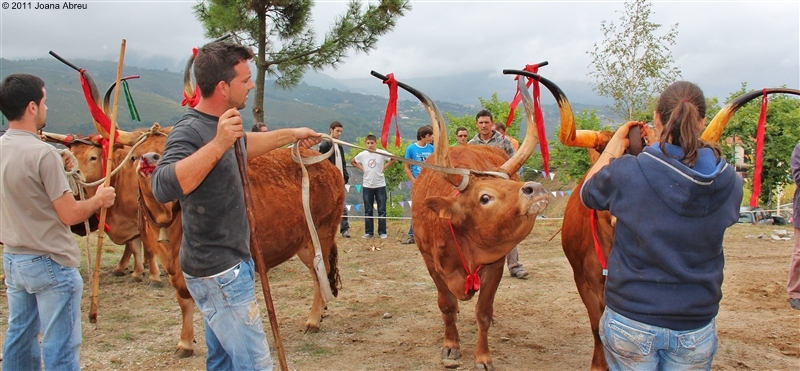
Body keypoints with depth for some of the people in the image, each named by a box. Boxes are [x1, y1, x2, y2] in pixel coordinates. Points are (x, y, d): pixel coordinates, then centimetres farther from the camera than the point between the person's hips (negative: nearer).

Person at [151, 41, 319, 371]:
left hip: (226, 266, 10)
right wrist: (217, 144, -40)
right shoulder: (190, 130, -21)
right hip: (218, 272, -10)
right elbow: (163, 187, -37)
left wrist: (291, 134, 36)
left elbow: (244, 145, 30)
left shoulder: (218, 124, 8)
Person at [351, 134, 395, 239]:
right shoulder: (362, 154, 0)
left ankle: (382, 232, 8)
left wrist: (384, 167, -4)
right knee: (368, 211, 7)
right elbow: (353, 162, 16)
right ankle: (368, 232, 14)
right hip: (367, 186, 2)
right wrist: (362, 168, 3)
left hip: (380, 185, -2)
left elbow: (393, 159, 4)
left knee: (382, 210, 2)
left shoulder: (382, 153, -6)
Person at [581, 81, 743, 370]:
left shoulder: (626, 173, -17)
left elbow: (588, 192, 3)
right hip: (697, 328, 2)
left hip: (630, 322, -2)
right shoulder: (730, 183, -7)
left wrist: (616, 143, 12)